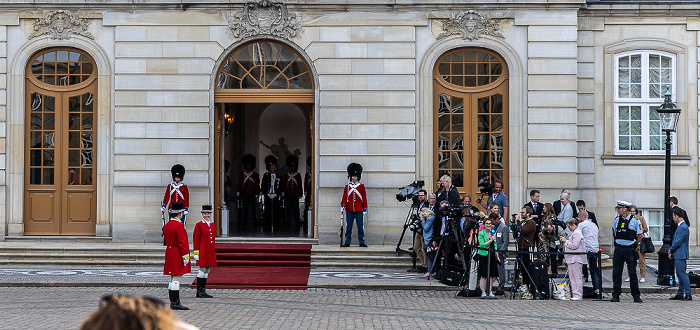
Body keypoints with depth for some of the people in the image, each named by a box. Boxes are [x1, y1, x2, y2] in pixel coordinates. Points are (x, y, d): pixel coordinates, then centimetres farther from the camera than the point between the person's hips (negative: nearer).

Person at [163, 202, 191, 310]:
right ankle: (175, 303, -8)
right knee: (176, 279, -8)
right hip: (178, 257, -9)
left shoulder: (167, 225, 12)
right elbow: (182, 243, -19)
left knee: (172, 280, 11)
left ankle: (173, 303, 15)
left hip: (170, 255, 9)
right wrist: (185, 257, -16)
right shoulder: (179, 225, -16)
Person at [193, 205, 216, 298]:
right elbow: (195, 240, -6)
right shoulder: (199, 225, -5)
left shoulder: (212, 225, 14)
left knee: (207, 271, 8)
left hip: (211, 252, 6)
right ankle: (199, 291, -1)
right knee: (202, 270, -6)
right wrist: (196, 253, -11)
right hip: (203, 251, -6)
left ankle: (203, 291, 12)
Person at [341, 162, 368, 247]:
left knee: (360, 226, 1)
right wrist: (343, 205, -10)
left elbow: (364, 198, 5)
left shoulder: (361, 186, 5)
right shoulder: (347, 186, 7)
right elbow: (344, 197, 5)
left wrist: (365, 208, 2)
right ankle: (347, 242, 9)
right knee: (348, 226, 3)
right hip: (349, 210, 1)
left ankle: (362, 242, 8)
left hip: (359, 210, -1)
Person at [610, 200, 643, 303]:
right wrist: (618, 242, 12)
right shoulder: (617, 220, 8)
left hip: (630, 249, -4)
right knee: (616, 273, 3)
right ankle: (615, 295, 8)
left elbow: (640, 235, 2)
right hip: (618, 248, 4)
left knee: (633, 273, -1)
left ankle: (636, 296, 7)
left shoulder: (635, 221, -5)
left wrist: (634, 245, 3)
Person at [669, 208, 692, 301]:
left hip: (680, 255, -11)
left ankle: (688, 294, -7)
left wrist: (670, 250, -5)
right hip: (677, 255, 11)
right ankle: (680, 294, 18)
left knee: (683, 274, -9)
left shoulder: (683, 227, -17)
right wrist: (671, 252, 12)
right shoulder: (680, 226, 16)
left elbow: (678, 242, -20)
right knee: (680, 275, 13)